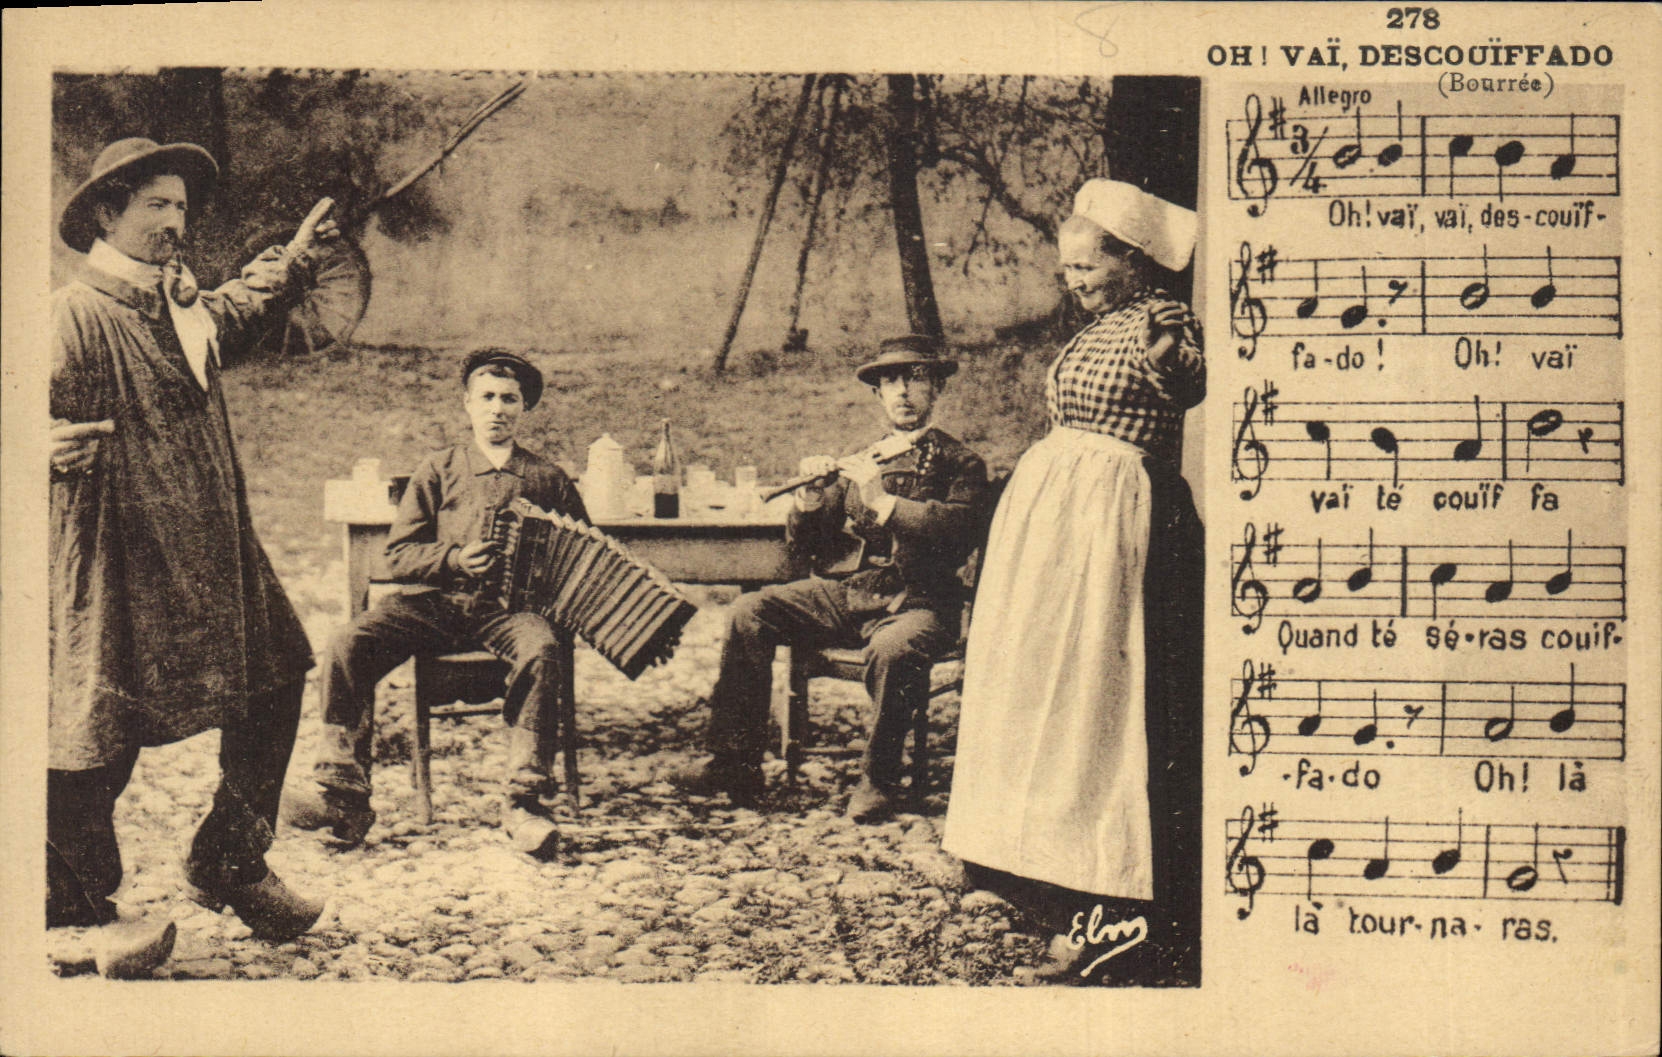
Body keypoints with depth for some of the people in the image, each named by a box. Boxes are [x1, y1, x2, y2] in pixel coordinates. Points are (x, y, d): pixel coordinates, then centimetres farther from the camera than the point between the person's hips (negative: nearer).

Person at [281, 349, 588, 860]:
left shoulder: (547, 478, 16)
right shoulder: (439, 470, 16)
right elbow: (398, 555, 10)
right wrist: (455, 559, -9)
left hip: (508, 606, -1)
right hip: (435, 600, 1)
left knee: (541, 649, -37)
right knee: (347, 646, -24)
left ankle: (523, 803, -31)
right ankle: (343, 794, -20)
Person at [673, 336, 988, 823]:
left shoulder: (960, 463, 7)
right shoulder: (856, 463, 20)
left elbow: (957, 535, -13)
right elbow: (799, 549, 14)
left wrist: (881, 500, -19)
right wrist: (810, 497, -6)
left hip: (916, 603, -4)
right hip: (843, 593, 5)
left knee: (892, 649, -38)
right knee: (750, 612, -18)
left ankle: (879, 781, -17)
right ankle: (734, 762, -13)